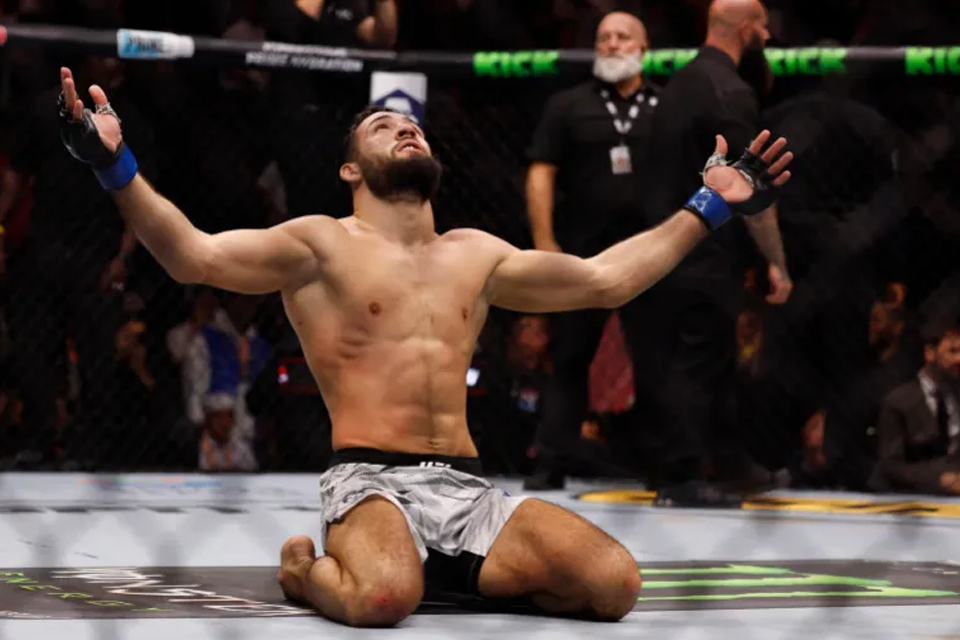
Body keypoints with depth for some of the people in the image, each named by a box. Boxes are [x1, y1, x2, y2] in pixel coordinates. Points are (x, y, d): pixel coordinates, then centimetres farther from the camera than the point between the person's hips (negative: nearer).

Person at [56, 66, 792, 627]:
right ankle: (304, 566, -2)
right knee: (383, 596, -40)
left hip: (467, 487, 5)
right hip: (370, 480, -5)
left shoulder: (476, 255, 22)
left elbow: (607, 279, 26)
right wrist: (117, 166, -24)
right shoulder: (322, 246, 5)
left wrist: (710, 206, 25)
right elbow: (194, 256, -9)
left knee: (615, 582, -20)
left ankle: (442, 567, 6)